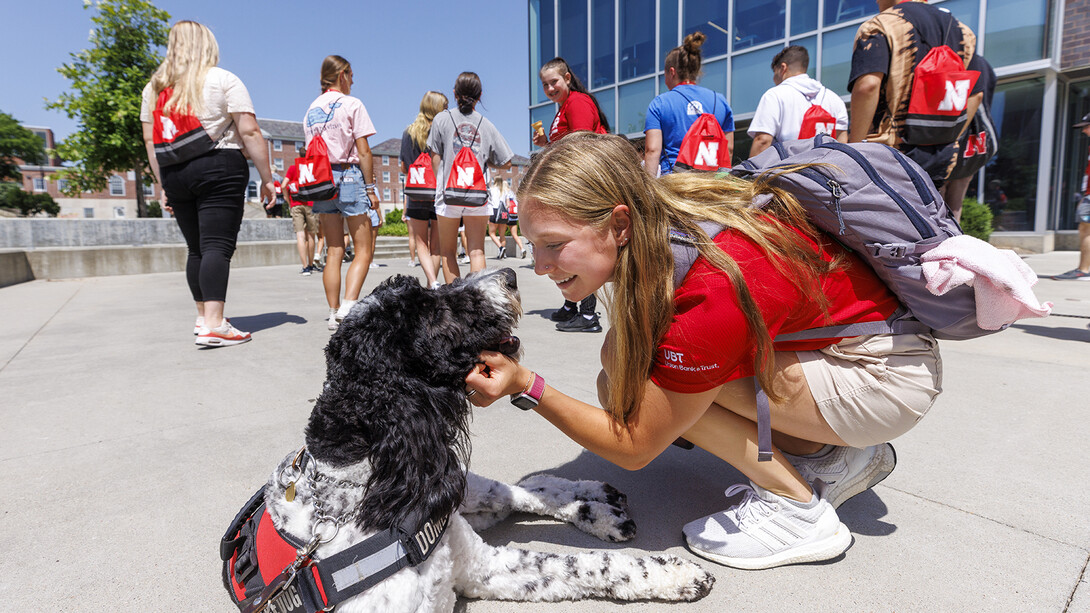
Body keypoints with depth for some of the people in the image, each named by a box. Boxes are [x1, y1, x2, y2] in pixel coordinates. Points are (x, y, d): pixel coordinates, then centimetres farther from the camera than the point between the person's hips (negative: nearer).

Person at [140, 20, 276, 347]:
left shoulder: (154, 87, 16)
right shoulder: (224, 80, 1)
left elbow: (150, 140, 14)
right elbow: (249, 132, -8)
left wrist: (164, 184, 18)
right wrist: (267, 179, -5)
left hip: (174, 173, 6)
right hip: (220, 169, -5)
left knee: (196, 248, 13)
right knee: (217, 246, -11)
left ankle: (203, 316, 20)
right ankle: (214, 325, -18)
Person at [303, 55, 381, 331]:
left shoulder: (312, 109, 15)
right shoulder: (352, 104, -2)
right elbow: (363, 152, -8)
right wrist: (370, 188, -5)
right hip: (349, 176, -6)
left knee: (334, 251, 9)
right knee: (363, 252, -3)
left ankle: (334, 313, 8)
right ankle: (347, 307, -18)